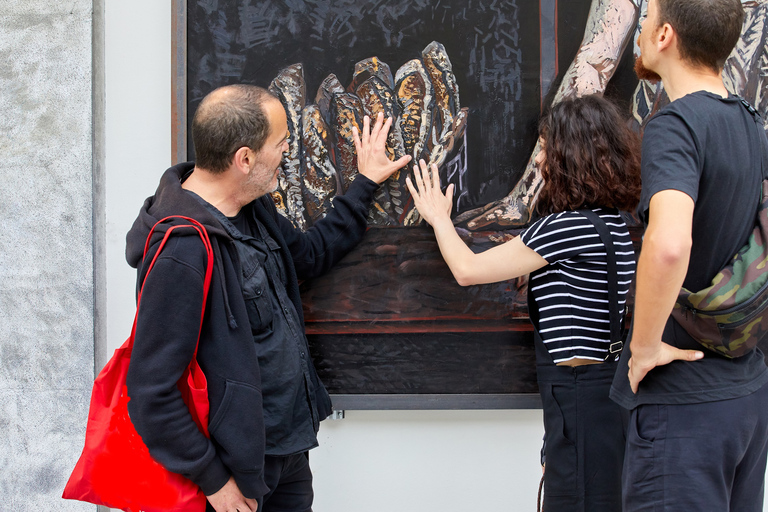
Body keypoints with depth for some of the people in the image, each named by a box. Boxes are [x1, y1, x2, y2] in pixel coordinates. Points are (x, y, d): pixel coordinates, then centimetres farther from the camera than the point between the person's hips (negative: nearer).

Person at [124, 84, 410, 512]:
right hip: (238, 465, -9)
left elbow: (309, 254, 25)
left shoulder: (252, 208, 3)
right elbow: (152, 392, -26)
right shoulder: (181, 254, -28)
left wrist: (365, 185, 25)